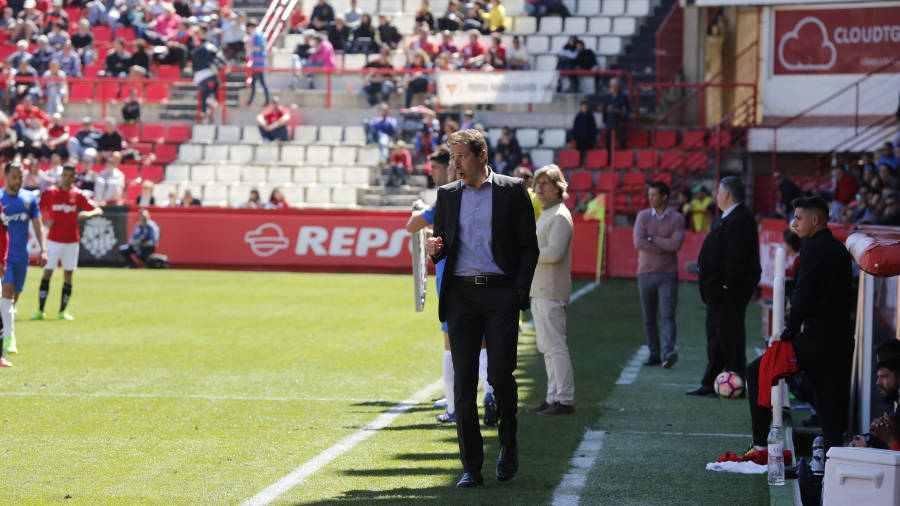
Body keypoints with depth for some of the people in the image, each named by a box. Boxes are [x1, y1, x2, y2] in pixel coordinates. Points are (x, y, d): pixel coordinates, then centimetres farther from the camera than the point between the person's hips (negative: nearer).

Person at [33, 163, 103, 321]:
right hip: (54, 241, -2)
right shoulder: (49, 193, 0)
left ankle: (62, 311, 11)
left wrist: (88, 213, -19)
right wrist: (45, 221, -9)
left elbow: (99, 211, 3)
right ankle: (40, 311, -2)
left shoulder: (78, 195, 3)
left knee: (68, 276, 3)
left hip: (72, 241, 2)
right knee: (47, 273, -6)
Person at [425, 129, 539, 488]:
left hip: (500, 292, -3)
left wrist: (520, 290, -7)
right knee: (464, 382, 0)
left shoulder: (512, 190, 3)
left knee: (500, 375, -8)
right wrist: (435, 249, -6)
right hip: (460, 294, 3)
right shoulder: (447, 194, 13)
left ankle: (509, 446, 17)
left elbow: (529, 246, 3)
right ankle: (471, 467, 4)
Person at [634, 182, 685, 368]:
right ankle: (654, 354, 13)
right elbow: (639, 243, -10)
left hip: (668, 274, -2)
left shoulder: (677, 218, 1)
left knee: (667, 316, -13)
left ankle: (668, 353, -23)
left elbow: (676, 244, -13)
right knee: (649, 318, 6)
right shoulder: (643, 216, 4)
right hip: (646, 273, 2)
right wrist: (664, 247, -9)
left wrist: (652, 238, -8)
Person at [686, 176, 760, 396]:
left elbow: (736, 259, -25)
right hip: (719, 291, 11)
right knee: (716, 336, 16)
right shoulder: (732, 218, 16)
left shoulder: (738, 221, -19)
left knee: (729, 336, -5)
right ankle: (710, 384, 23)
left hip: (730, 292, -11)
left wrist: (726, 287, -24)